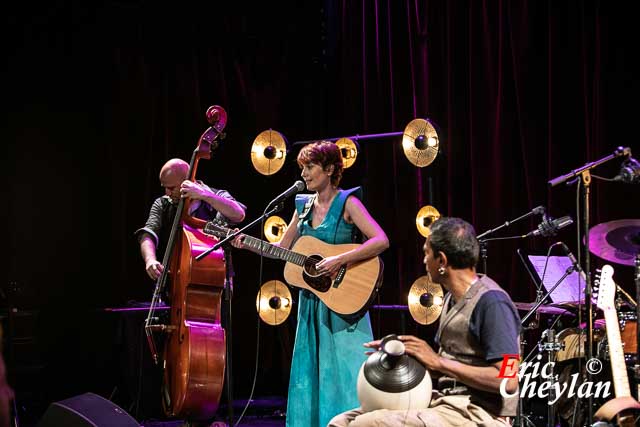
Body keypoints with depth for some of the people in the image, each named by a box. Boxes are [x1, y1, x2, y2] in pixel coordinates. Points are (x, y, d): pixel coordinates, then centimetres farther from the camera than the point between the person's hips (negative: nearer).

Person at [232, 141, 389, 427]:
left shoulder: (347, 202, -8)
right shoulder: (304, 205, 10)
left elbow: (381, 241, -20)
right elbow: (281, 249, 17)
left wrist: (339, 260, -26)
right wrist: (247, 244, 3)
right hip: (311, 303, 7)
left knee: (343, 372, -8)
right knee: (310, 372, 7)